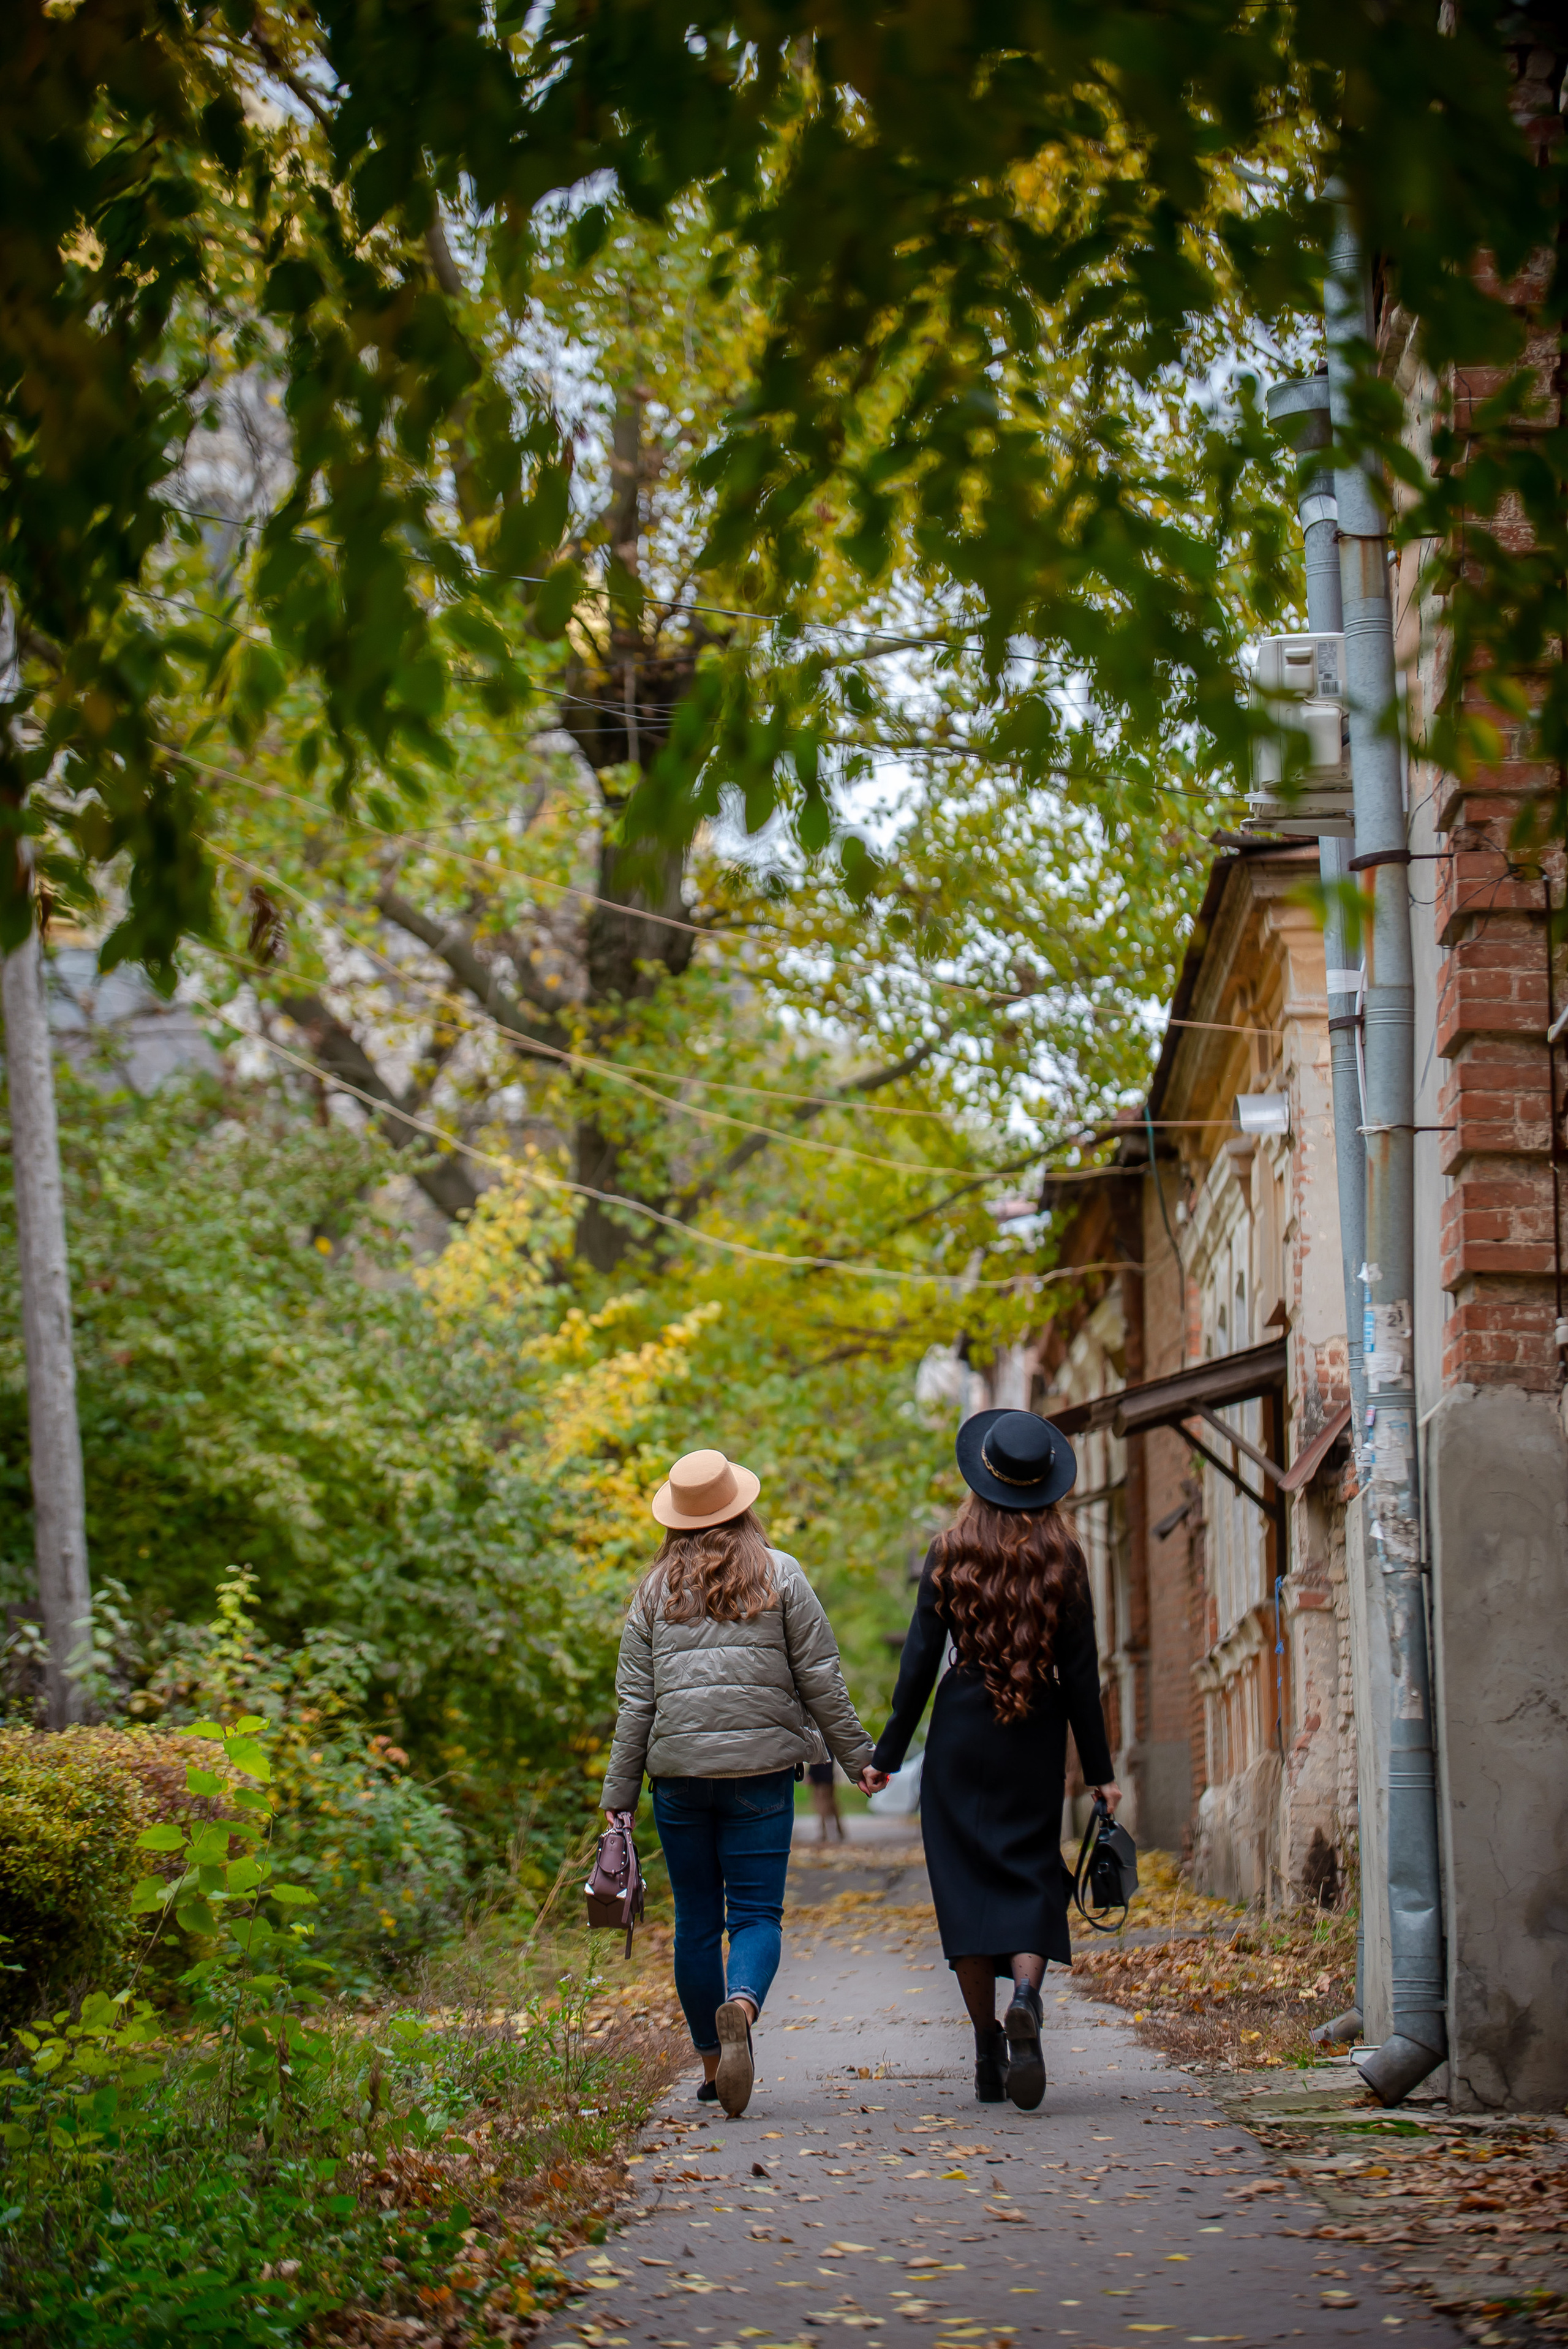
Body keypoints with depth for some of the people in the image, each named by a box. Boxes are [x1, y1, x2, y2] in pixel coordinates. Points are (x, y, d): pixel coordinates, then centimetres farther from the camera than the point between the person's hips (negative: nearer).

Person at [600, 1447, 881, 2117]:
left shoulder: (655, 1589, 8)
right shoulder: (780, 1576, 3)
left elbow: (635, 1702, 7)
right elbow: (820, 1679, 2)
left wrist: (618, 1796, 10)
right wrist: (858, 1756, 11)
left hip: (678, 1771, 2)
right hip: (761, 1767, -2)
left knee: (696, 1919, 11)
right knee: (757, 1911, -1)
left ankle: (712, 2062, 14)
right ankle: (741, 2006, -31)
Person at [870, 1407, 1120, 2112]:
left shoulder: (951, 1554, -3)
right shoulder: (1063, 1559, -1)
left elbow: (920, 1659, -3)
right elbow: (1081, 1672, -1)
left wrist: (889, 1752, 5)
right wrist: (1099, 1770, 4)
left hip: (962, 1734, 0)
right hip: (1037, 1737, 1)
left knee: (966, 1879, 5)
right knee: (1031, 1873, 7)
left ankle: (989, 2055, 4)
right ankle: (1025, 1995, -23)